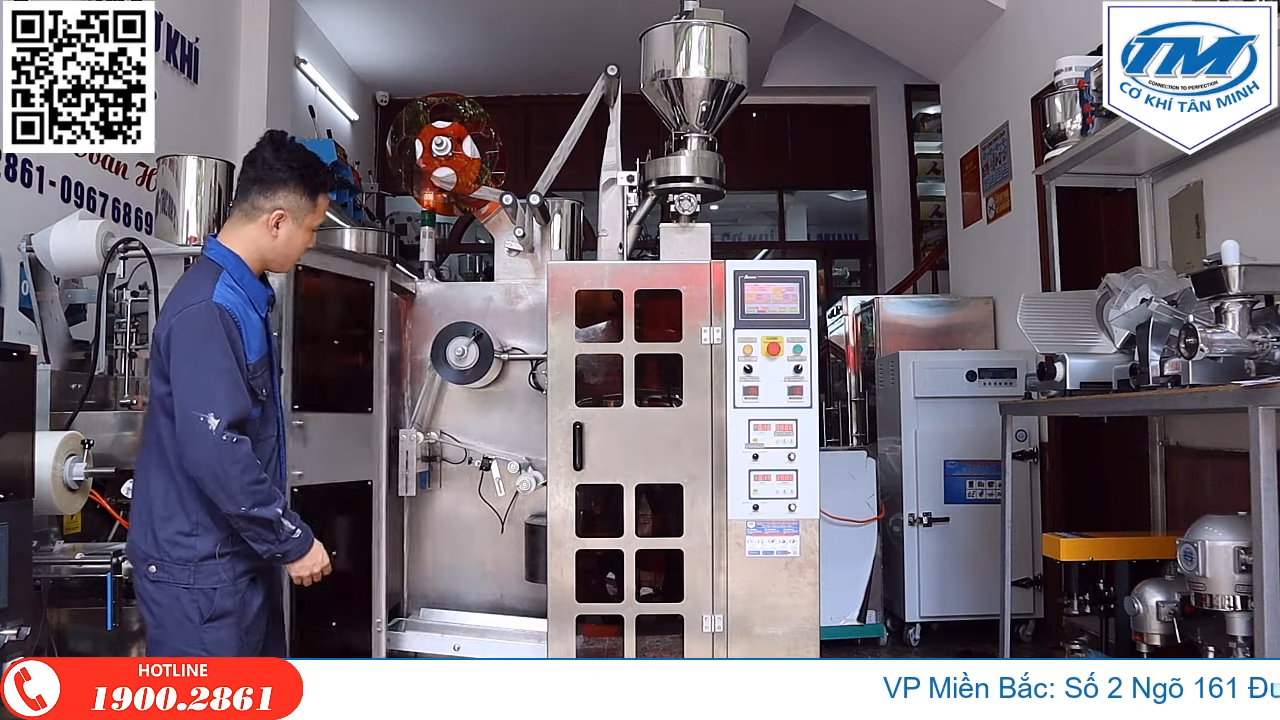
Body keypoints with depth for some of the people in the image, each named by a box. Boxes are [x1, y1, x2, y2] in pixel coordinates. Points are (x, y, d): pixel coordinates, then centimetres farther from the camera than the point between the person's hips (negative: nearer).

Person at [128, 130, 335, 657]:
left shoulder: (245, 295, 8)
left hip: (240, 553, 10)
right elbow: (215, 449, -28)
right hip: (199, 566, -10)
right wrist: (292, 540, -19)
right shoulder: (207, 309, -23)